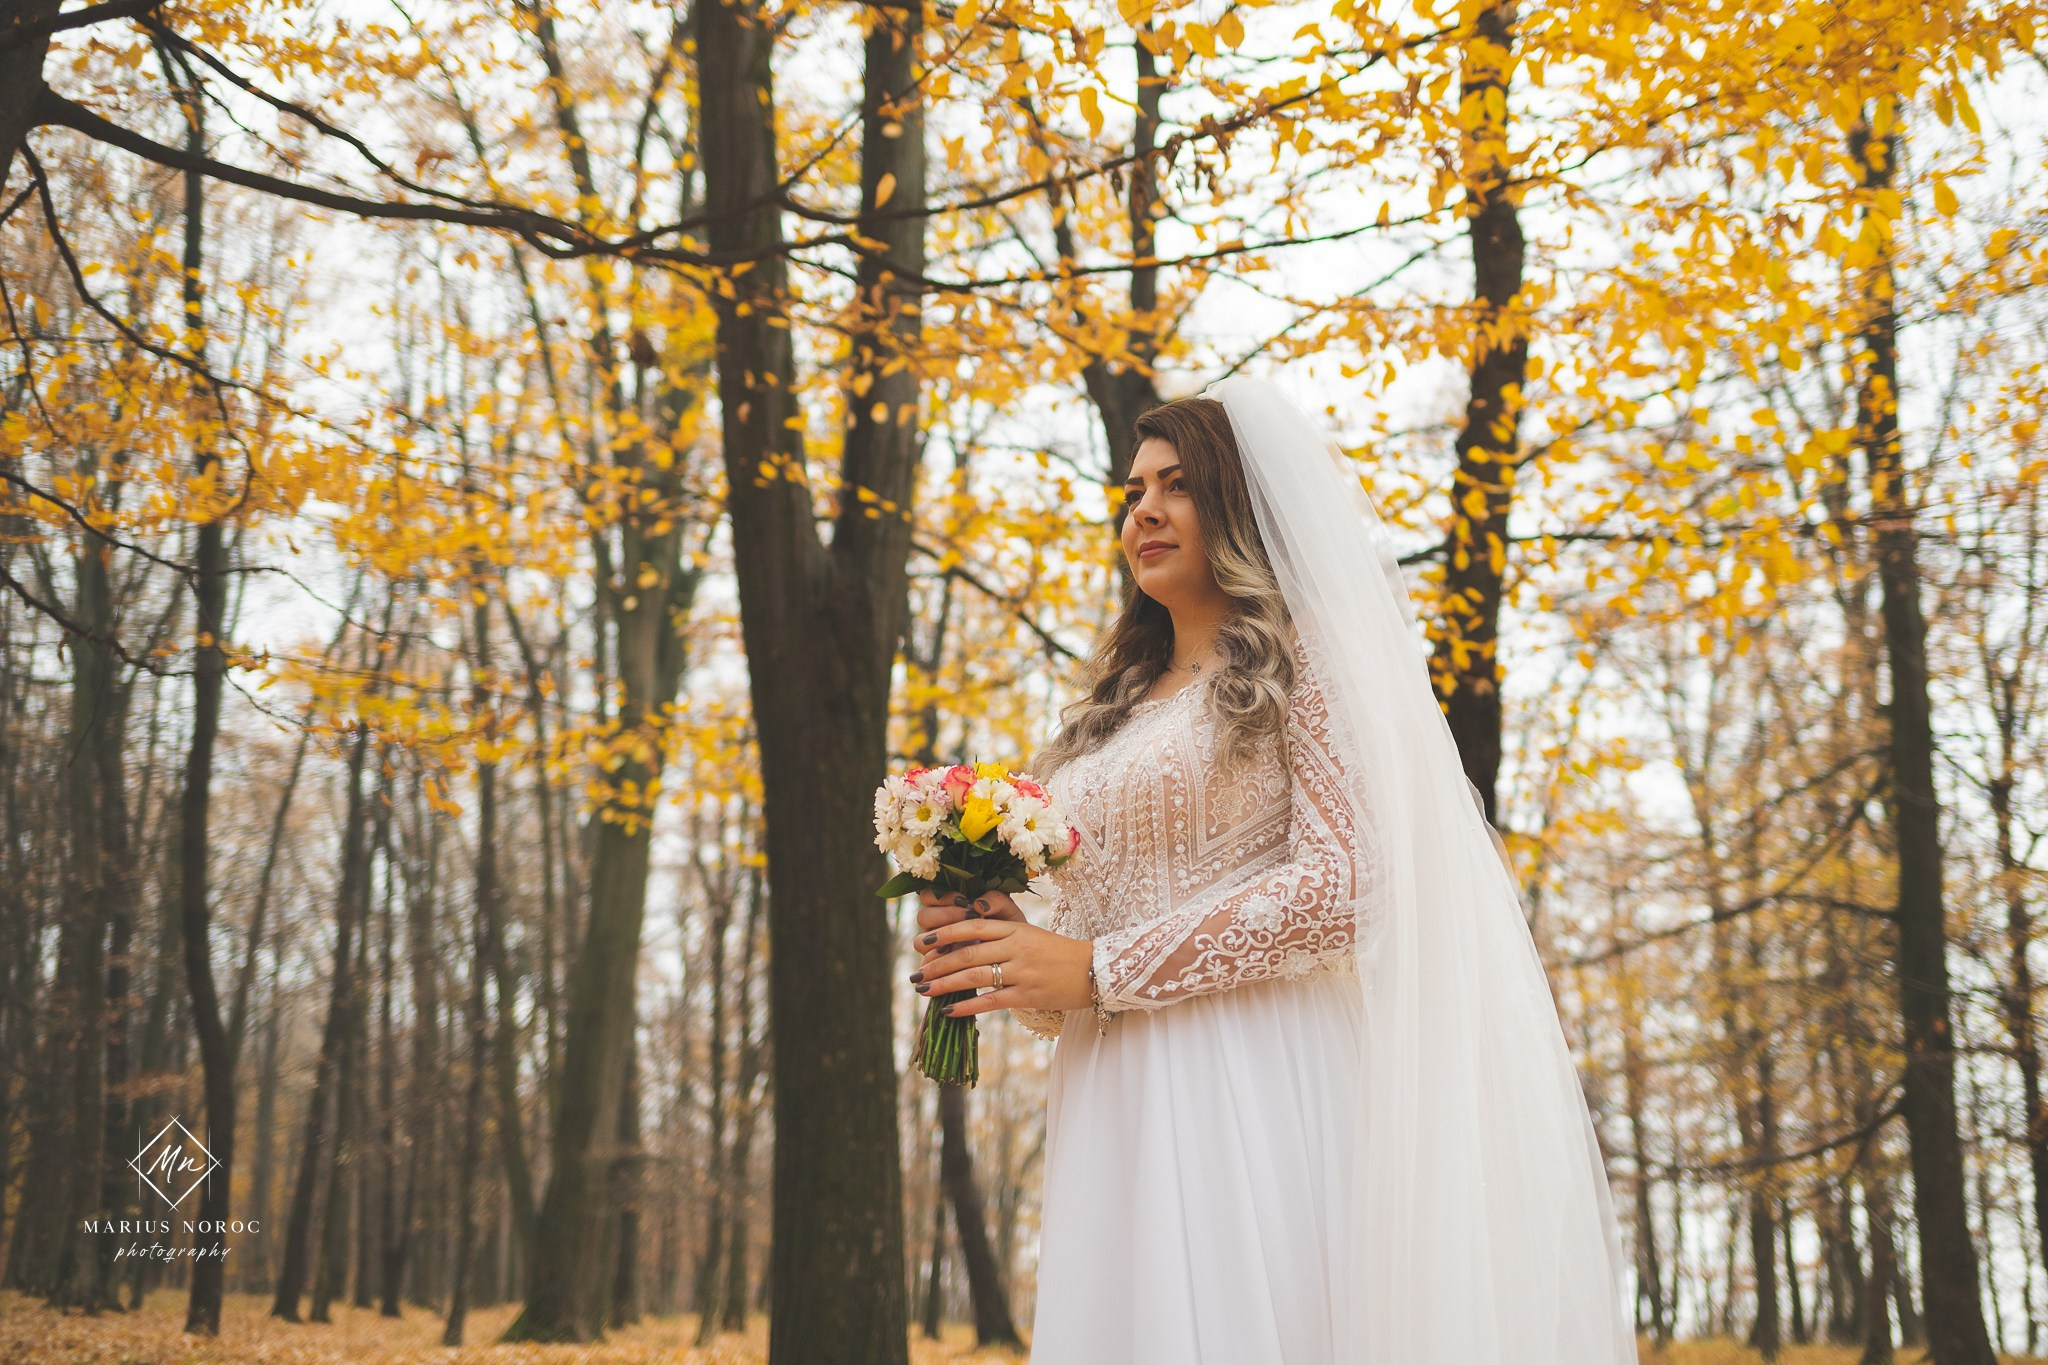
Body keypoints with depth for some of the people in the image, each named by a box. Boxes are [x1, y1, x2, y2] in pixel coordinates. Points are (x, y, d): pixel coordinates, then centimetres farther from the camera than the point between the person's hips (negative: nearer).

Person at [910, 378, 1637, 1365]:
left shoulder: (1304, 656, 3)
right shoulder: (1113, 712, 22)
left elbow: (1343, 885, -12)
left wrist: (1096, 970, -13)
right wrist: (1008, 948, -1)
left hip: (1256, 1106, -6)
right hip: (1114, 1123, 6)